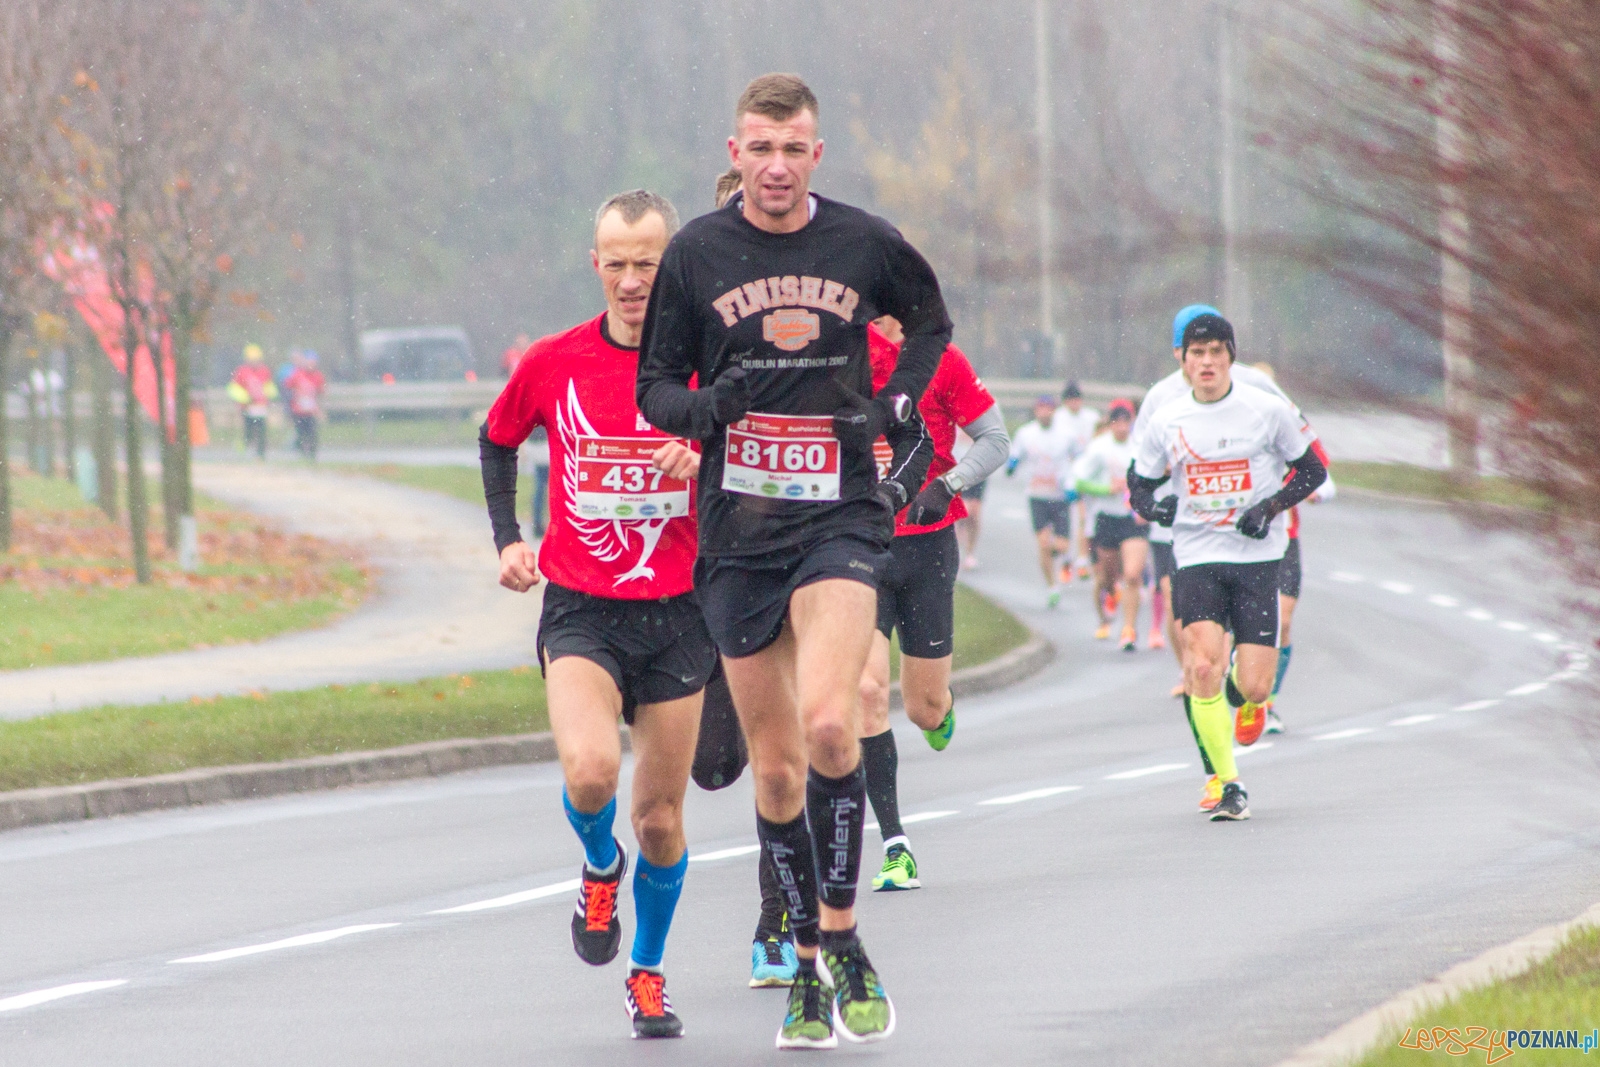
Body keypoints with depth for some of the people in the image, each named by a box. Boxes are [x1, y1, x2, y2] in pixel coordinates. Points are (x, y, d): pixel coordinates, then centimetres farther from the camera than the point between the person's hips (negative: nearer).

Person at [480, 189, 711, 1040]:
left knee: (660, 817, 5)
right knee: (590, 770, -25)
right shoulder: (553, 364, -1)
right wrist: (507, 538, 8)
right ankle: (600, 868, 9)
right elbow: (497, 441, 18)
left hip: (678, 614, 0)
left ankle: (647, 971, 28)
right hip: (580, 610, 0)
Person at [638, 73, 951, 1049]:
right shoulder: (698, 253, 2)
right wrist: (701, 407, -16)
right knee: (775, 765, 5)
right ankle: (809, 969, 19)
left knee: (827, 720, -24)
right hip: (738, 530, 2)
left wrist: (899, 401, 4)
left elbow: (931, 321, 21)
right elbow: (655, 389, 7)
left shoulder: (864, 243, 1)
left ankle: (844, 941, -10)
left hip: (841, 518, -2)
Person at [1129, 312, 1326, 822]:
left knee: (1253, 687, -5)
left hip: (1257, 556, -1)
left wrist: (1271, 507, -11)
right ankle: (1228, 785, -9)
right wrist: (1152, 507, -9)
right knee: (1203, 667, -19)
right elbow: (1139, 483, 14)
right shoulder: (1166, 421, 2)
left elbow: (1312, 471, 5)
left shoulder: (1268, 410, -3)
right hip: (1197, 557, 1)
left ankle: (1250, 699, 35)